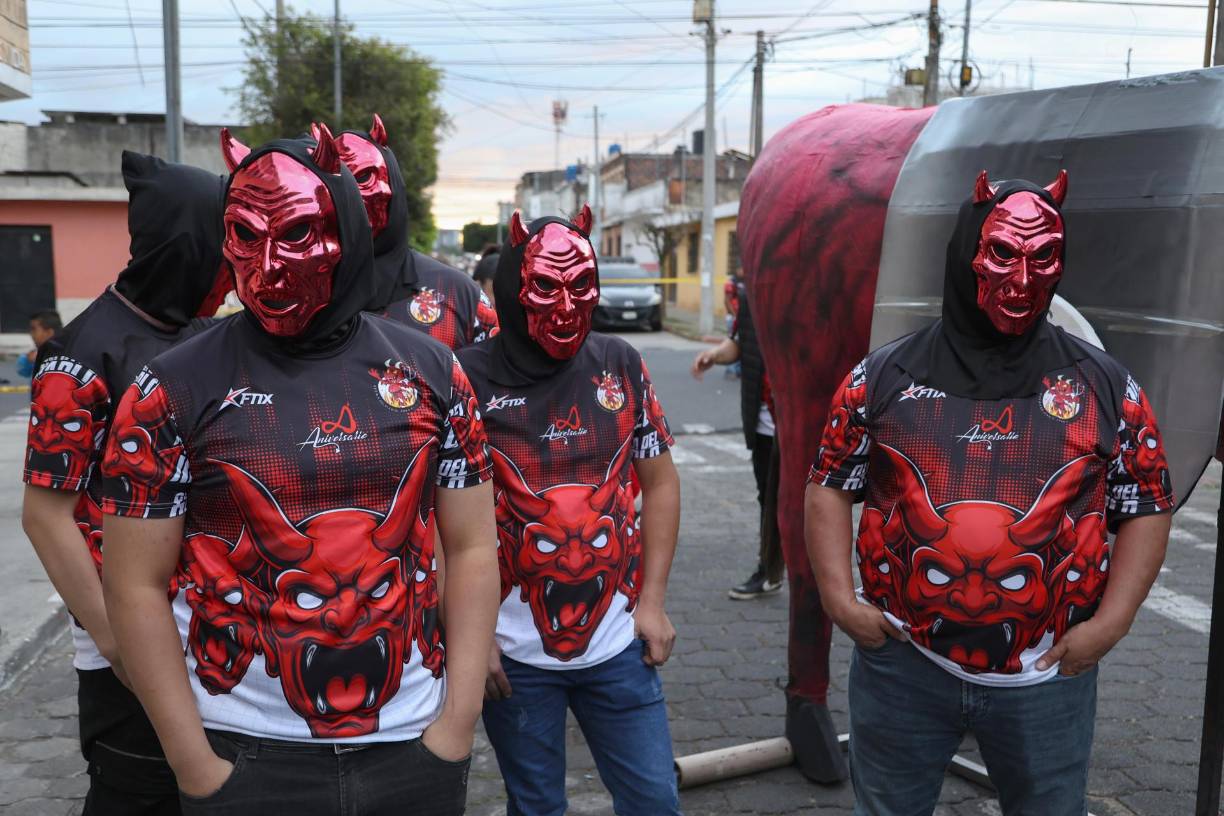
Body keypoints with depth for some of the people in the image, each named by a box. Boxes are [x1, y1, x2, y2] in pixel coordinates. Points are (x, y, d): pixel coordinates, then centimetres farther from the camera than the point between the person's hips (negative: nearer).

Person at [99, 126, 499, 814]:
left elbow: (472, 551, 2)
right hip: (248, 755, -1)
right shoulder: (174, 389, -6)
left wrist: (458, 724, -3)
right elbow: (138, 587, -4)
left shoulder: (430, 371, -1)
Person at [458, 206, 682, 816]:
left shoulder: (620, 366, 1)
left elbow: (659, 482, 8)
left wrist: (652, 601, 3)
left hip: (617, 643, 3)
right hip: (515, 654, -2)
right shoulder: (469, 379, -9)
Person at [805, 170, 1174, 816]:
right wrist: (838, 595, -7)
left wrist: (1110, 623, -6)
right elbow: (830, 487, 2)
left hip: (1048, 678, 1)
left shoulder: (1104, 385, 0)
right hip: (901, 666, 0)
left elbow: (1145, 509, 3)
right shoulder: (884, 376, -2)